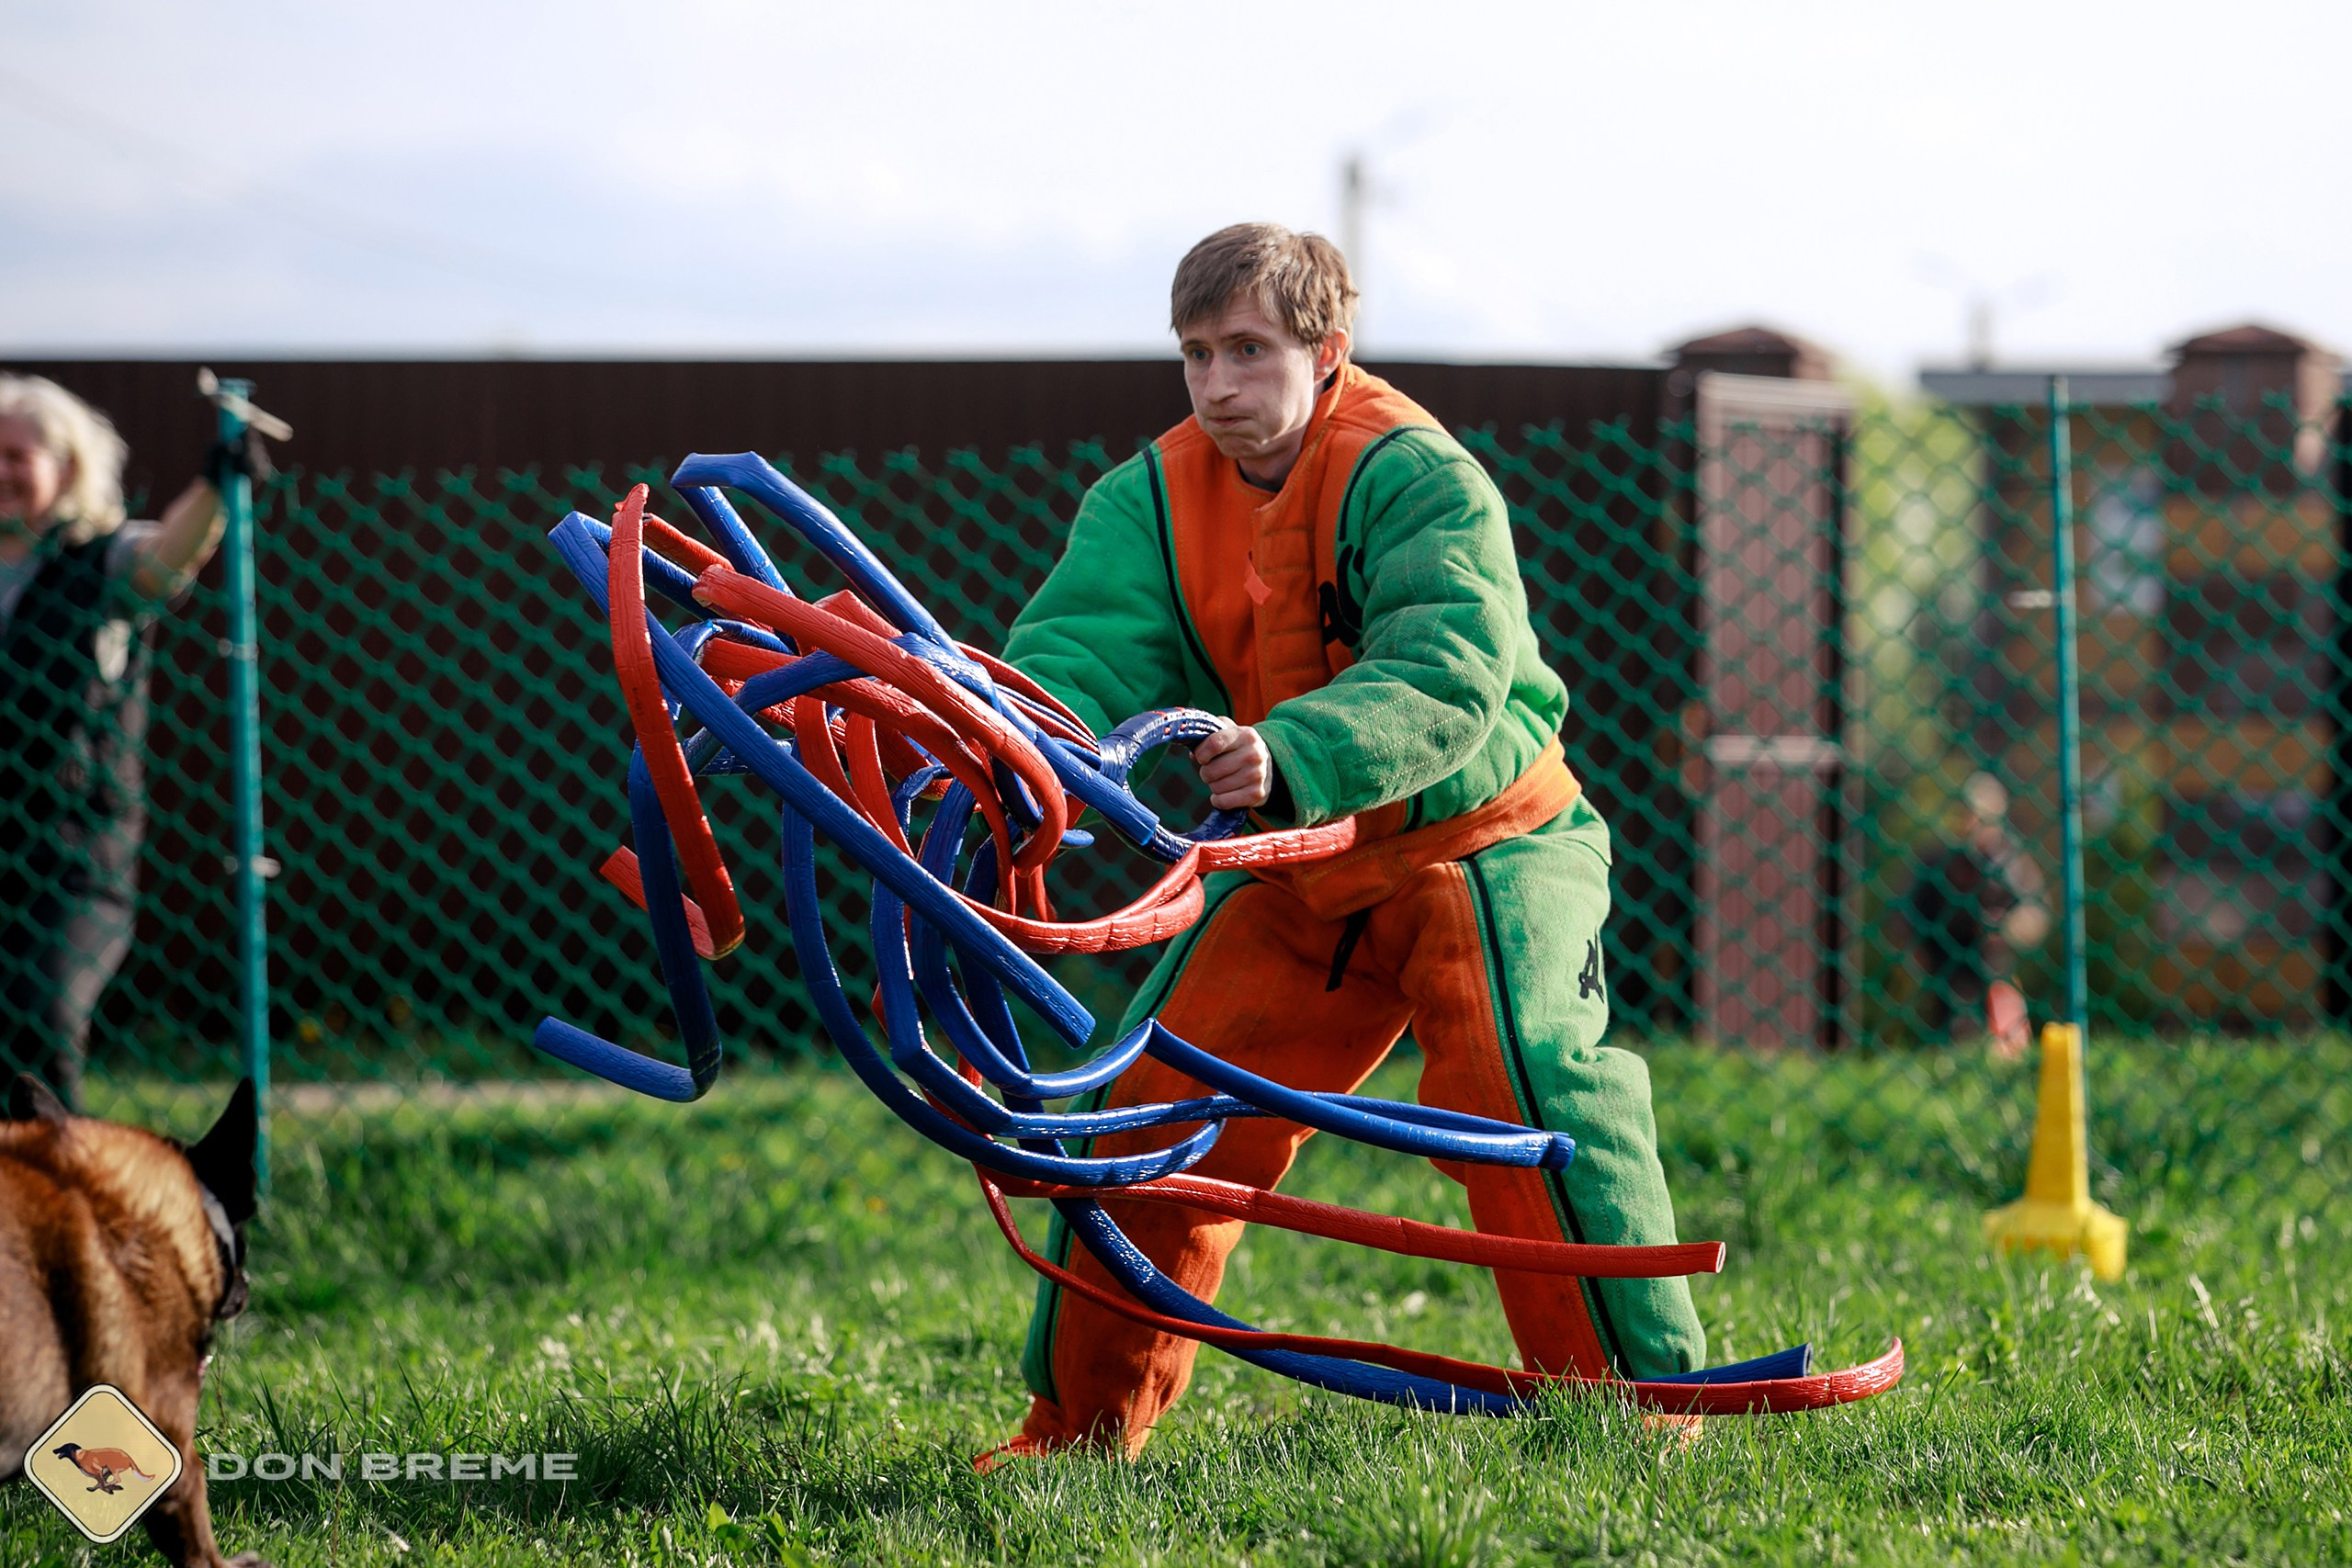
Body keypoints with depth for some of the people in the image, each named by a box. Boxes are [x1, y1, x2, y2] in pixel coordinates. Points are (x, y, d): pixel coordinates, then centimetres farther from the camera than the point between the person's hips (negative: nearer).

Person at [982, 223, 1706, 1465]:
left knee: (1529, 1084, -24)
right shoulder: (1156, 499, -5)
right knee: (1156, 1110, 3)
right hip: (1298, 870, 5)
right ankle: (1080, 1423, 16)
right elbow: (1082, 647, -19)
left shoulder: (1414, 476, -21)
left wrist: (1292, 753, -54)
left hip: (1478, 841, -5)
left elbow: (1449, 674, -36)